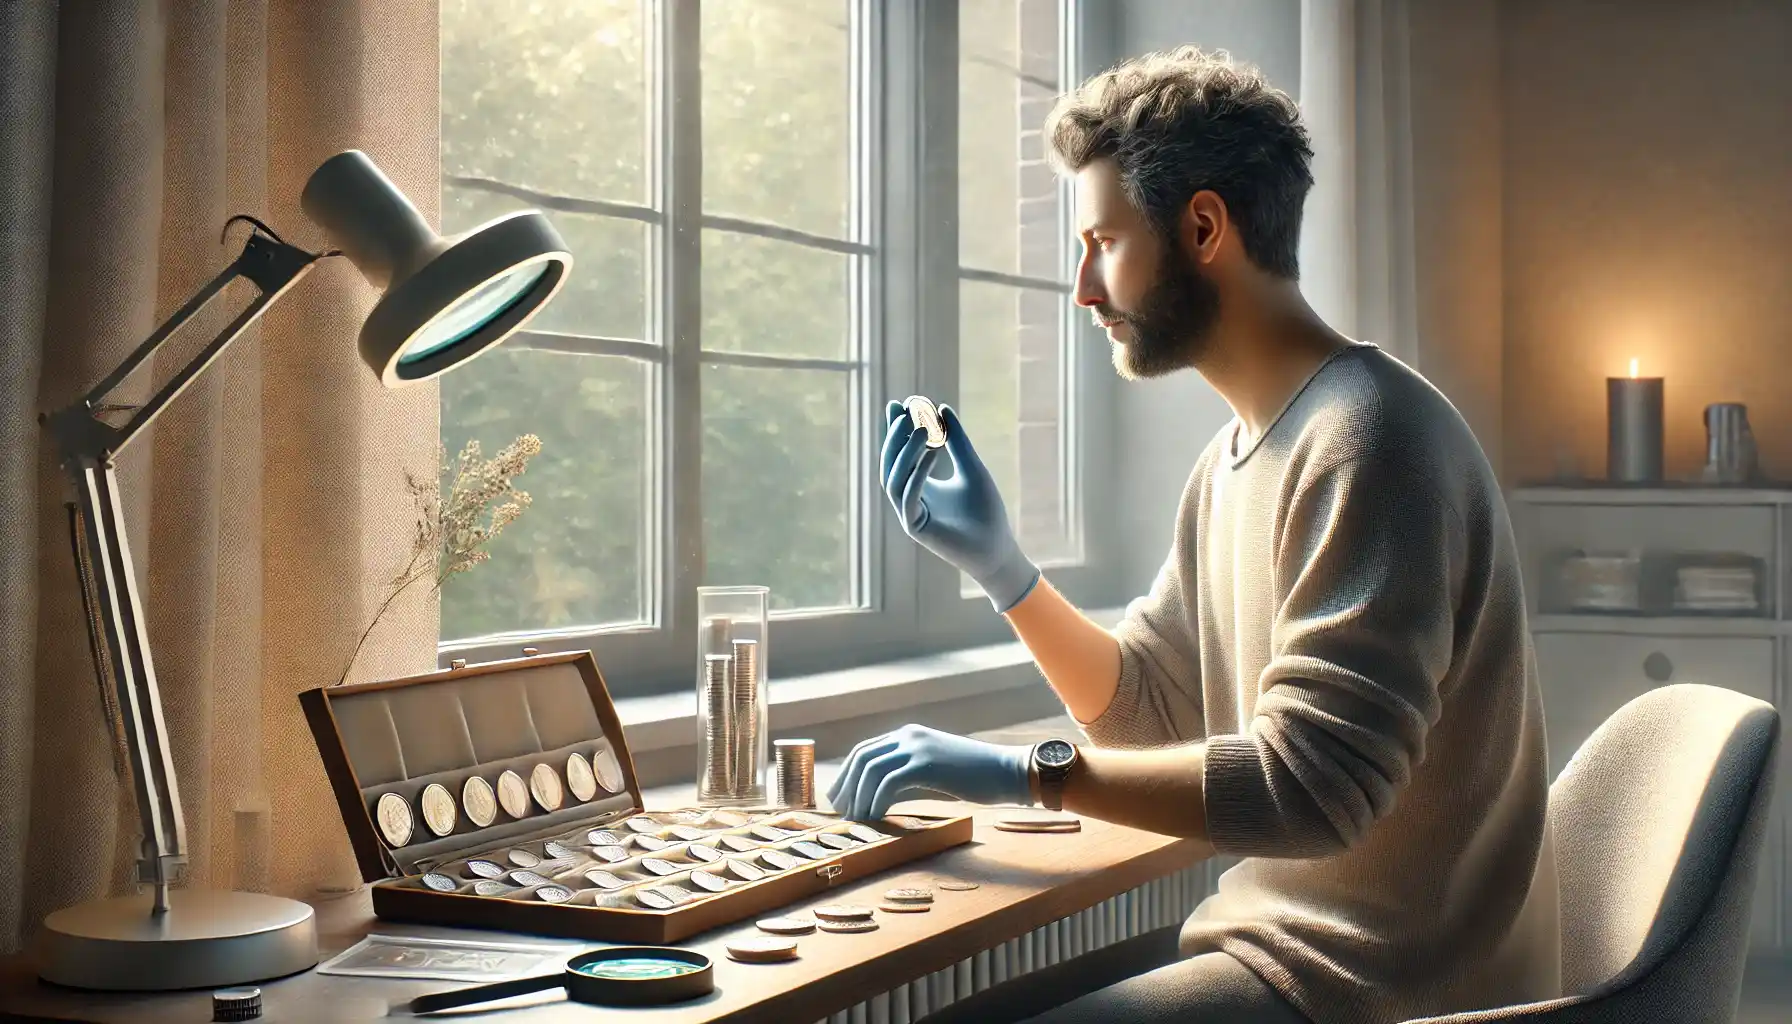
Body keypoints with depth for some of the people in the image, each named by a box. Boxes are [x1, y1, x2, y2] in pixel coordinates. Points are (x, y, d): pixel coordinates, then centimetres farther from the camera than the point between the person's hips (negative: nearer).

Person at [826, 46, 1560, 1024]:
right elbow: (1144, 708, 16)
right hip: (1278, 933, 8)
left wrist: (1028, 771, -23)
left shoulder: (1364, 437, -20)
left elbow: (1311, 786, -25)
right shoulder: (1236, 457, 11)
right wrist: (997, 563, 4)